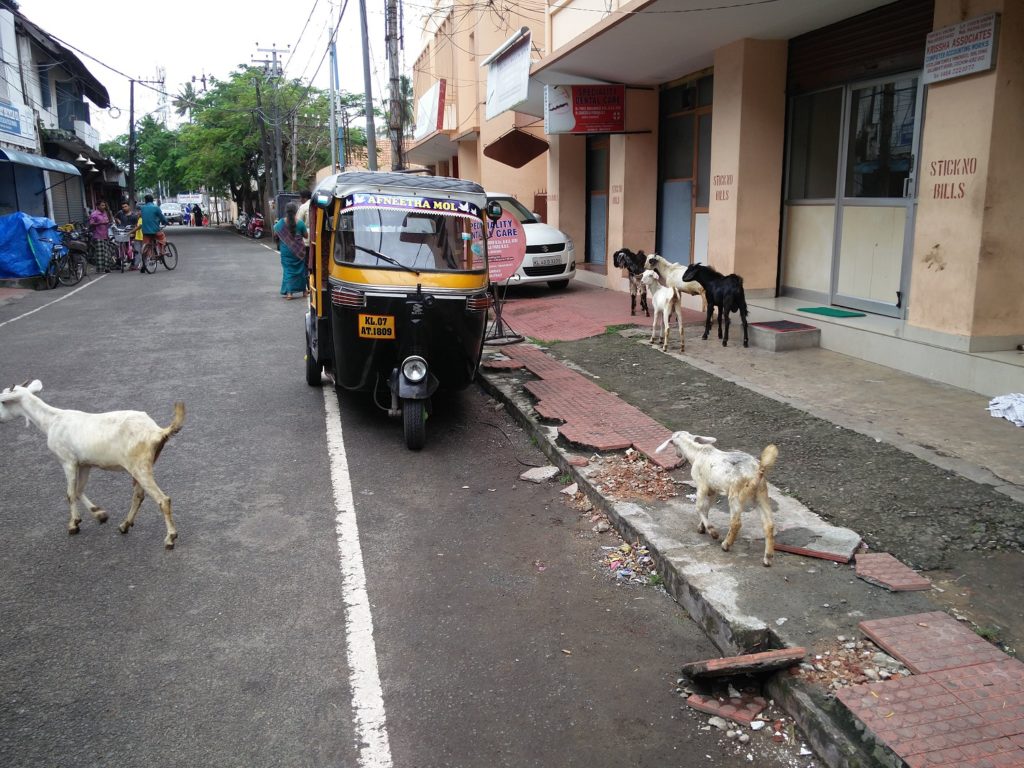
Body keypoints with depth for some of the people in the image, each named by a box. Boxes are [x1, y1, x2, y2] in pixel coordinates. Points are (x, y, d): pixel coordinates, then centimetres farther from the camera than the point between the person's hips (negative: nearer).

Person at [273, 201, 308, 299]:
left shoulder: (280, 223, -5)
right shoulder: (300, 223, -10)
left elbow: (275, 235, 5)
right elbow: (306, 235, 1)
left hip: (286, 252, 1)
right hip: (298, 251, -1)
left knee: (288, 270, 5)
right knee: (300, 269, 13)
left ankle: (288, 292, -4)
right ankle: (304, 291, 22)